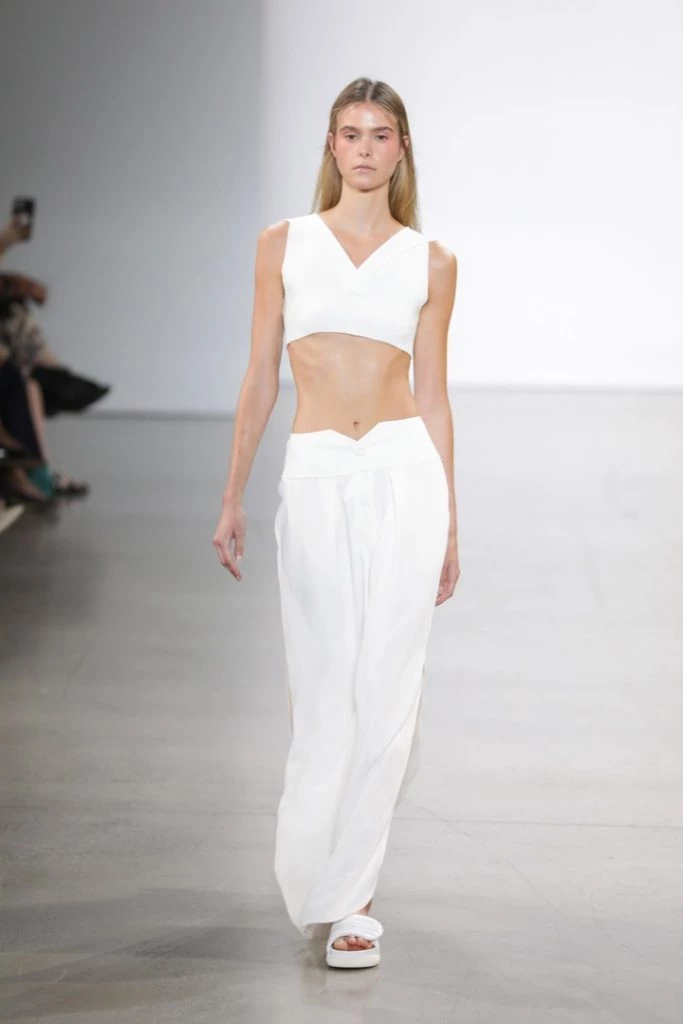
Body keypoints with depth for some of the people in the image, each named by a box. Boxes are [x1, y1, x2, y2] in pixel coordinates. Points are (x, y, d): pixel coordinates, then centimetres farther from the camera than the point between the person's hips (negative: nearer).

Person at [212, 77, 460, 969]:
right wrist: (232, 499, 6)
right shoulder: (285, 244, 7)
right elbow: (261, 377, 8)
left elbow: (433, 395, 9)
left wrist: (452, 524, 8)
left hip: (405, 475, 0)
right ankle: (325, 875, 26)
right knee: (325, 691, 4)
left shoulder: (430, 261, 8)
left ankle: (347, 892, 13)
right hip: (317, 479, 0)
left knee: (384, 691, 0)